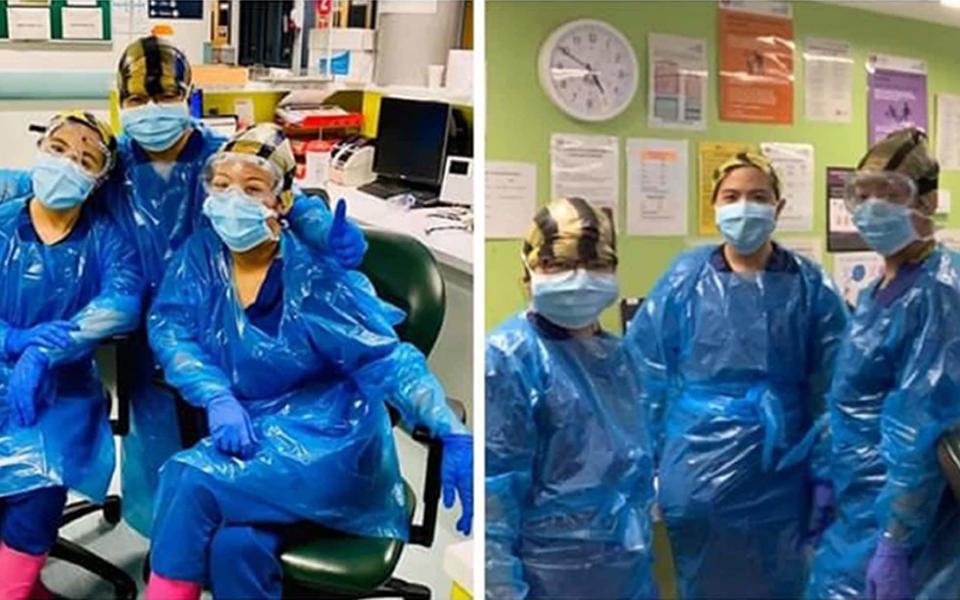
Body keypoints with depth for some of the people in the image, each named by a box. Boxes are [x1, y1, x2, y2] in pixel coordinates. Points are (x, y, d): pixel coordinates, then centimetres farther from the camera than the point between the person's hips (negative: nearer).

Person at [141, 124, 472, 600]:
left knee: (190, 480, -24)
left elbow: (386, 358, -16)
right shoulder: (202, 255, 4)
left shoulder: (311, 276, -11)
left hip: (326, 439, -4)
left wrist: (454, 435, -29)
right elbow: (168, 329, -4)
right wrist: (219, 399, -22)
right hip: (247, 432, 4)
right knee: (238, 545, -25)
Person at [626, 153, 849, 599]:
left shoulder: (809, 286, -2)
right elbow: (645, 378, -1)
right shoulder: (684, 279, -3)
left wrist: (825, 476, -2)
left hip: (777, 475, 0)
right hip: (697, 473, 0)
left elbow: (830, 390, 0)